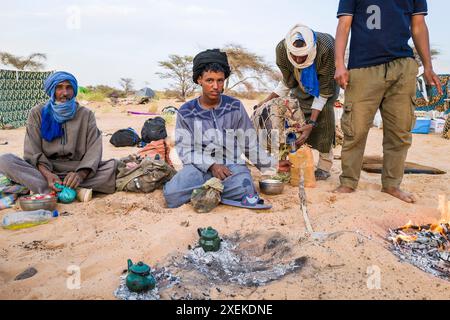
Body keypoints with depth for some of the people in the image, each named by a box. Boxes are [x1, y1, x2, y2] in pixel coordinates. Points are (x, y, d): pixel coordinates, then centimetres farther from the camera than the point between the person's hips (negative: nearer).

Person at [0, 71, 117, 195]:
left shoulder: (86, 114, 8)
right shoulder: (38, 113, 8)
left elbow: (94, 149, -4)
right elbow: (33, 151, -3)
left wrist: (80, 174, -26)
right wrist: (47, 174, -25)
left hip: (76, 169, 0)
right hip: (45, 170, 1)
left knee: (113, 166, -27)